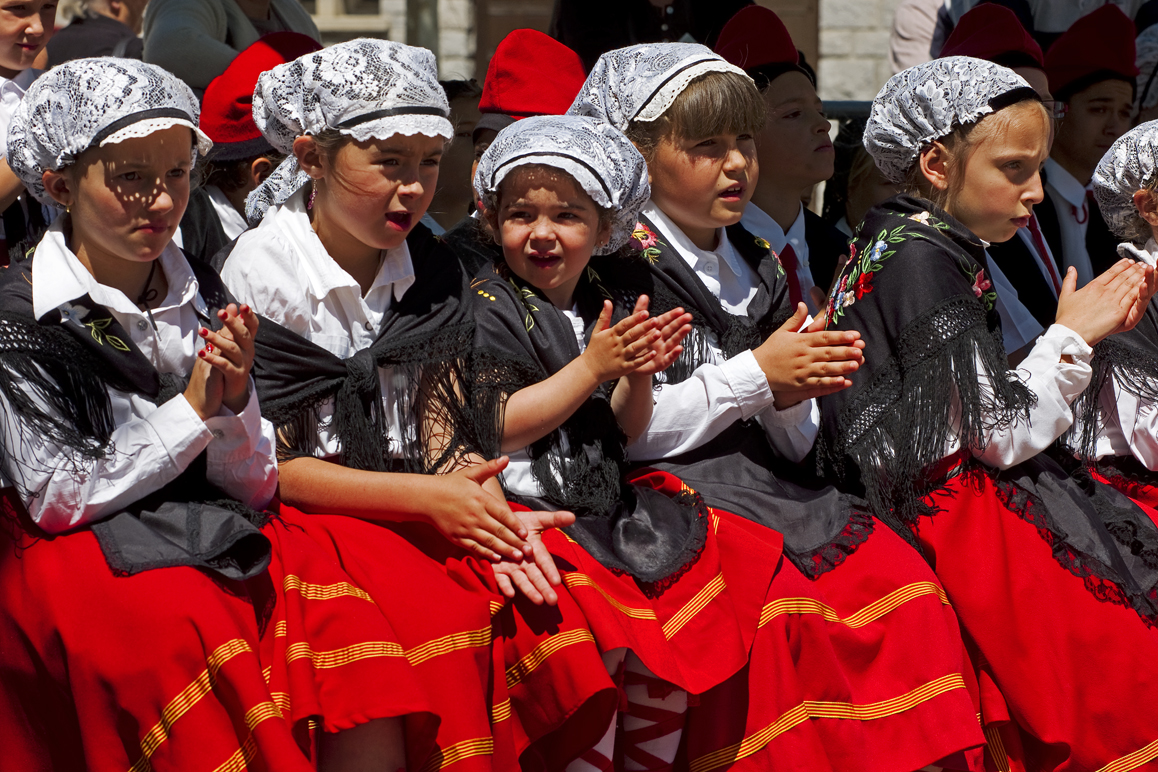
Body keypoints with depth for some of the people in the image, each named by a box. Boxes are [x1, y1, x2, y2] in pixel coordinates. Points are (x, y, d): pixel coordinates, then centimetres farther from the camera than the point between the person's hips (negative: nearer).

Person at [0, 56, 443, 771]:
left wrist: (235, 402, -12)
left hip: (222, 539, 4)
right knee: (191, 637, -35)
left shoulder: (204, 300, 10)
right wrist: (193, 410, -11)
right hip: (81, 553, -4)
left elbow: (254, 490, 9)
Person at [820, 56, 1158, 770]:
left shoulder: (892, 245, 14)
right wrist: (1071, 336, -3)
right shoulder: (925, 261, -16)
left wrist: (1091, 325, 9)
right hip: (946, 508, -10)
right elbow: (1000, 435, -16)